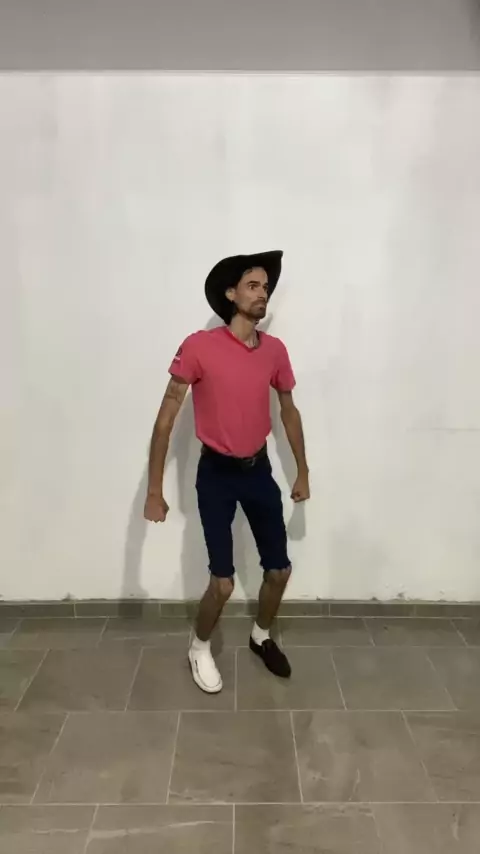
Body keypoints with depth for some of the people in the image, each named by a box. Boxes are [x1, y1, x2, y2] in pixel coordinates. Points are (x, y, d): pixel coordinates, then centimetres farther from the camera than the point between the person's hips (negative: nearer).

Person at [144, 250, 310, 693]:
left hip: (259, 469, 5)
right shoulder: (199, 347, -16)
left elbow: (289, 411, 11)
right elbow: (166, 418, -13)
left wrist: (303, 472, 14)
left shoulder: (275, 350, -2)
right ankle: (200, 648, 29)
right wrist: (155, 490, -13)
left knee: (279, 569, 10)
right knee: (224, 582, -2)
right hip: (216, 474, -4)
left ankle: (261, 636, 40)